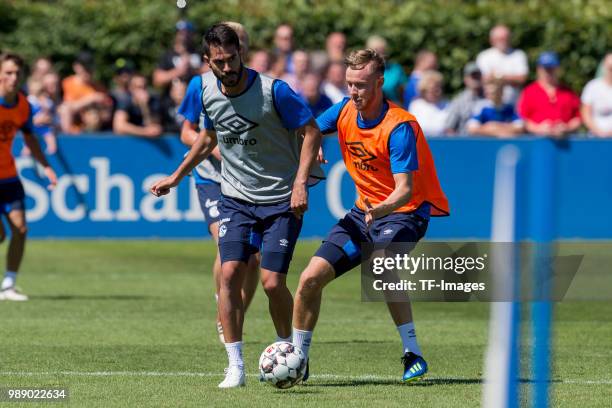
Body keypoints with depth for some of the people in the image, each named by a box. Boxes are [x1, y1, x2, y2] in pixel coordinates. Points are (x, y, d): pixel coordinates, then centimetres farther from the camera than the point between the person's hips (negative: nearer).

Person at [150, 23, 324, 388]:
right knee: (230, 273, -13)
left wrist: (300, 182, -19)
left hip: (281, 201, -4)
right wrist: (176, 177, 23)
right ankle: (236, 367, -8)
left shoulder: (273, 91, -17)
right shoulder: (207, 90, 0)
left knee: (273, 282, -10)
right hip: (237, 198, 4)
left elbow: (311, 131, -10)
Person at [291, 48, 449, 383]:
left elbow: (405, 189, -29)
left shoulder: (400, 126, -23)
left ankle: (413, 354, -26)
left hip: (405, 211, -7)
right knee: (311, 278, -3)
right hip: (365, 210, 7)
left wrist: (380, 210, -48)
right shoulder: (345, 112, -3)